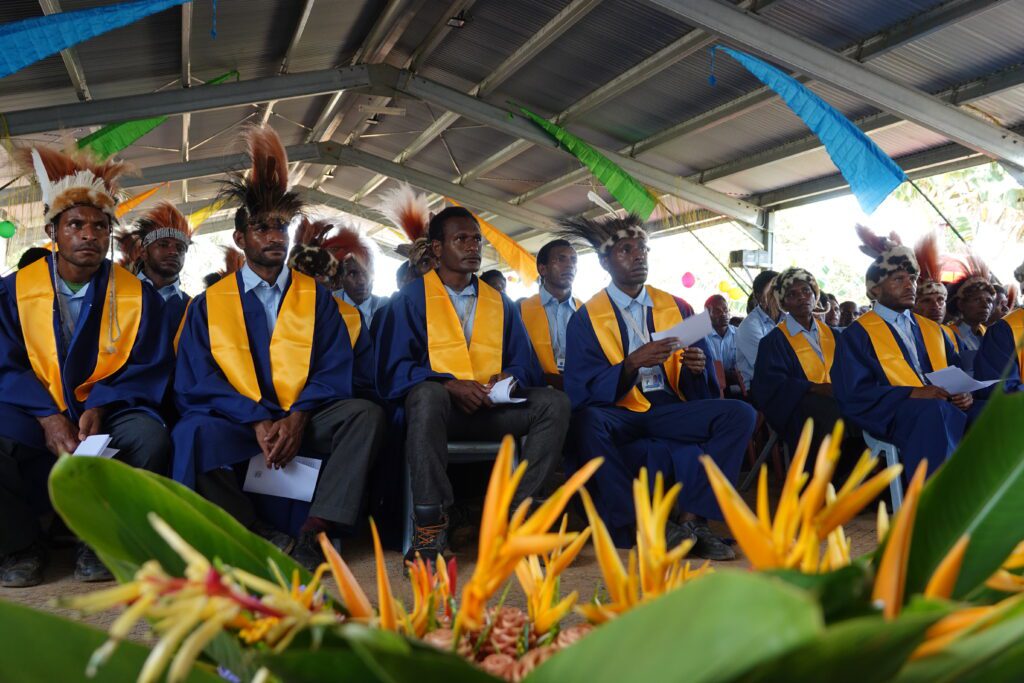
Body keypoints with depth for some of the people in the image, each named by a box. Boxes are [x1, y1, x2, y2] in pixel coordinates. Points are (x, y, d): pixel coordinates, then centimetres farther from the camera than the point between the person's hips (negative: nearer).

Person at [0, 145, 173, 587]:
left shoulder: (138, 296, 4)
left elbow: (147, 369, 0)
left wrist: (100, 406, -18)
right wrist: (48, 417, -19)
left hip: (109, 413, 0)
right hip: (36, 417, 1)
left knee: (150, 439, -32)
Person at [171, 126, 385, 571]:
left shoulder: (316, 297, 11)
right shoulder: (209, 304, 9)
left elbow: (335, 369, 1)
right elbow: (198, 382, -1)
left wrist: (297, 418, -18)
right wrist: (258, 422, -18)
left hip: (304, 420, 1)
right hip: (235, 423, 0)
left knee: (366, 415, -27)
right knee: (195, 433, -33)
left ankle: (313, 534, -30)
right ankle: (264, 537, -22)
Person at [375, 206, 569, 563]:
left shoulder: (499, 302, 20)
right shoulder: (412, 298, 8)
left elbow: (524, 362, 16)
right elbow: (393, 368, -3)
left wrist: (510, 378, -9)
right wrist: (450, 385, -18)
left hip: (492, 410, 4)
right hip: (437, 405, -4)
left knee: (555, 403, -19)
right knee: (427, 394, -38)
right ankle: (429, 531, -36)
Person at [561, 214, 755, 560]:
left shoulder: (678, 308, 12)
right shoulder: (586, 318, 3)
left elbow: (702, 387, 12)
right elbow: (581, 391, -8)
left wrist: (698, 368, -13)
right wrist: (633, 362, -22)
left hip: (670, 409, 3)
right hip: (618, 414, -3)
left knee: (740, 414, -20)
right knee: (586, 421, -36)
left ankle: (691, 519, -21)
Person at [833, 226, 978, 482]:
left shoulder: (932, 329, 24)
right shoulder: (857, 335, 4)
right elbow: (854, 394, -6)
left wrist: (964, 394, -4)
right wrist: (912, 394, -17)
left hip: (946, 409, 6)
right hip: (892, 415, -6)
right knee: (937, 411, -37)